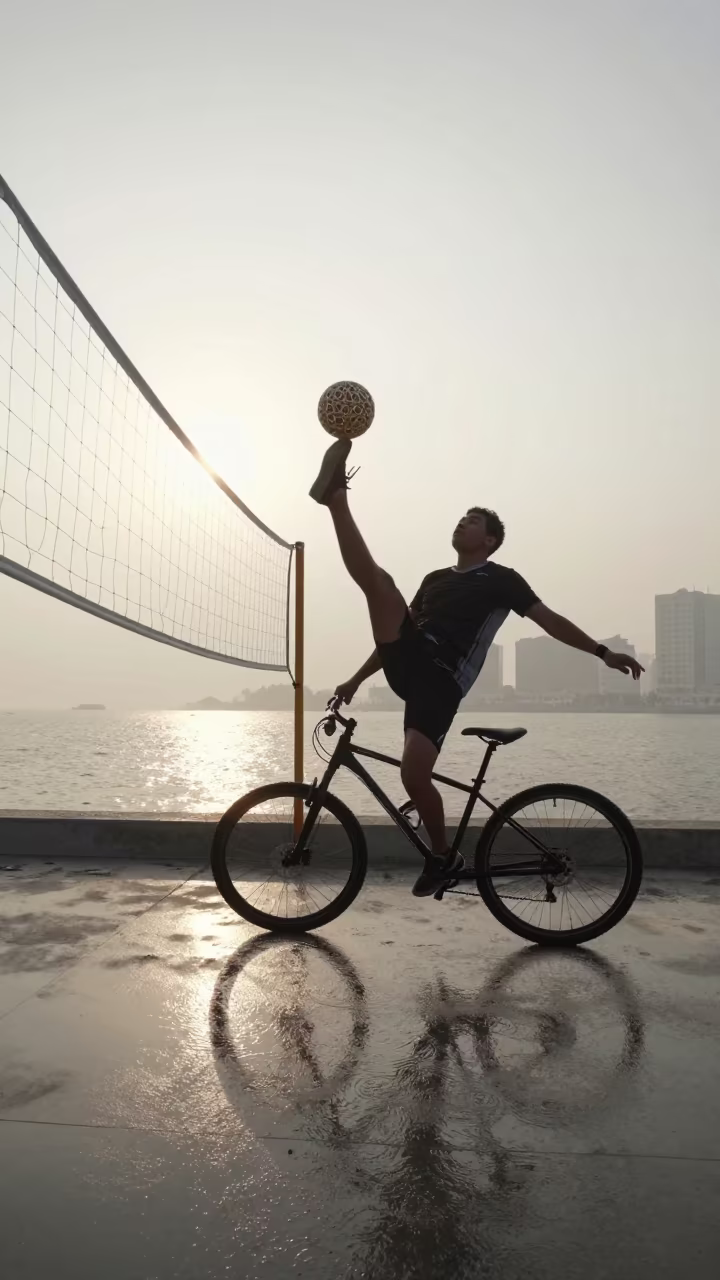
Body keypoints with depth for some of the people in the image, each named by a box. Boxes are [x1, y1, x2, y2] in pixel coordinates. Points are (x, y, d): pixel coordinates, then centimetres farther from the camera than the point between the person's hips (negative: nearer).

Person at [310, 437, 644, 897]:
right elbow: (398, 629, 27)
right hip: (407, 665, 5)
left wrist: (603, 652, -9)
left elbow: (549, 619, 2)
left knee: (414, 777, -16)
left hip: (442, 679, -5)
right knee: (378, 579, -16)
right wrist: (357, 679, 25)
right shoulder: (435, 579, 25)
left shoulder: (500, 579, 9)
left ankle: (444, 856, 9)